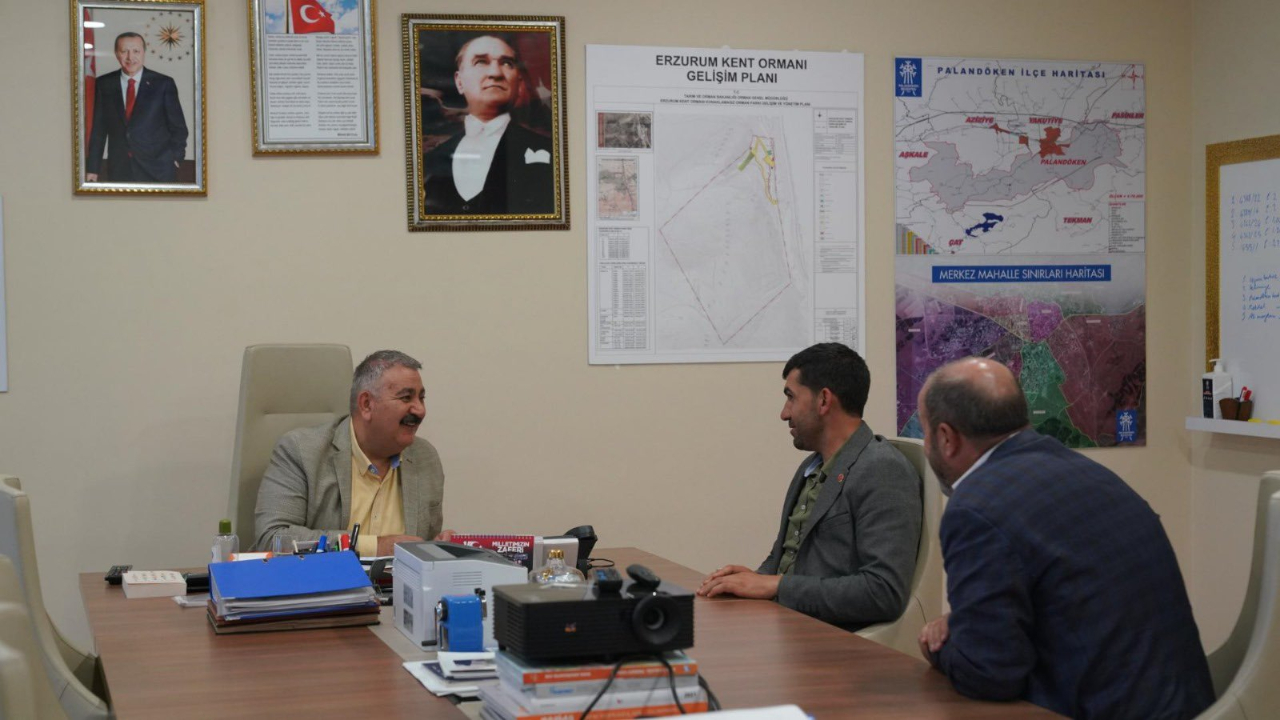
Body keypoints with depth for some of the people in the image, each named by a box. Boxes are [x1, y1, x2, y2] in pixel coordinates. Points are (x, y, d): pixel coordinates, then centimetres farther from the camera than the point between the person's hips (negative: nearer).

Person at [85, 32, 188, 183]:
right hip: (119, 171, 2)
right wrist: (92, 168, 7)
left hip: (158, 172, -2)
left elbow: (178, 127, 5)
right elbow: (98, 129, 9)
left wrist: (174, 158, -4)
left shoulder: (163, 84, 1)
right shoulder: (104, 85, 7)